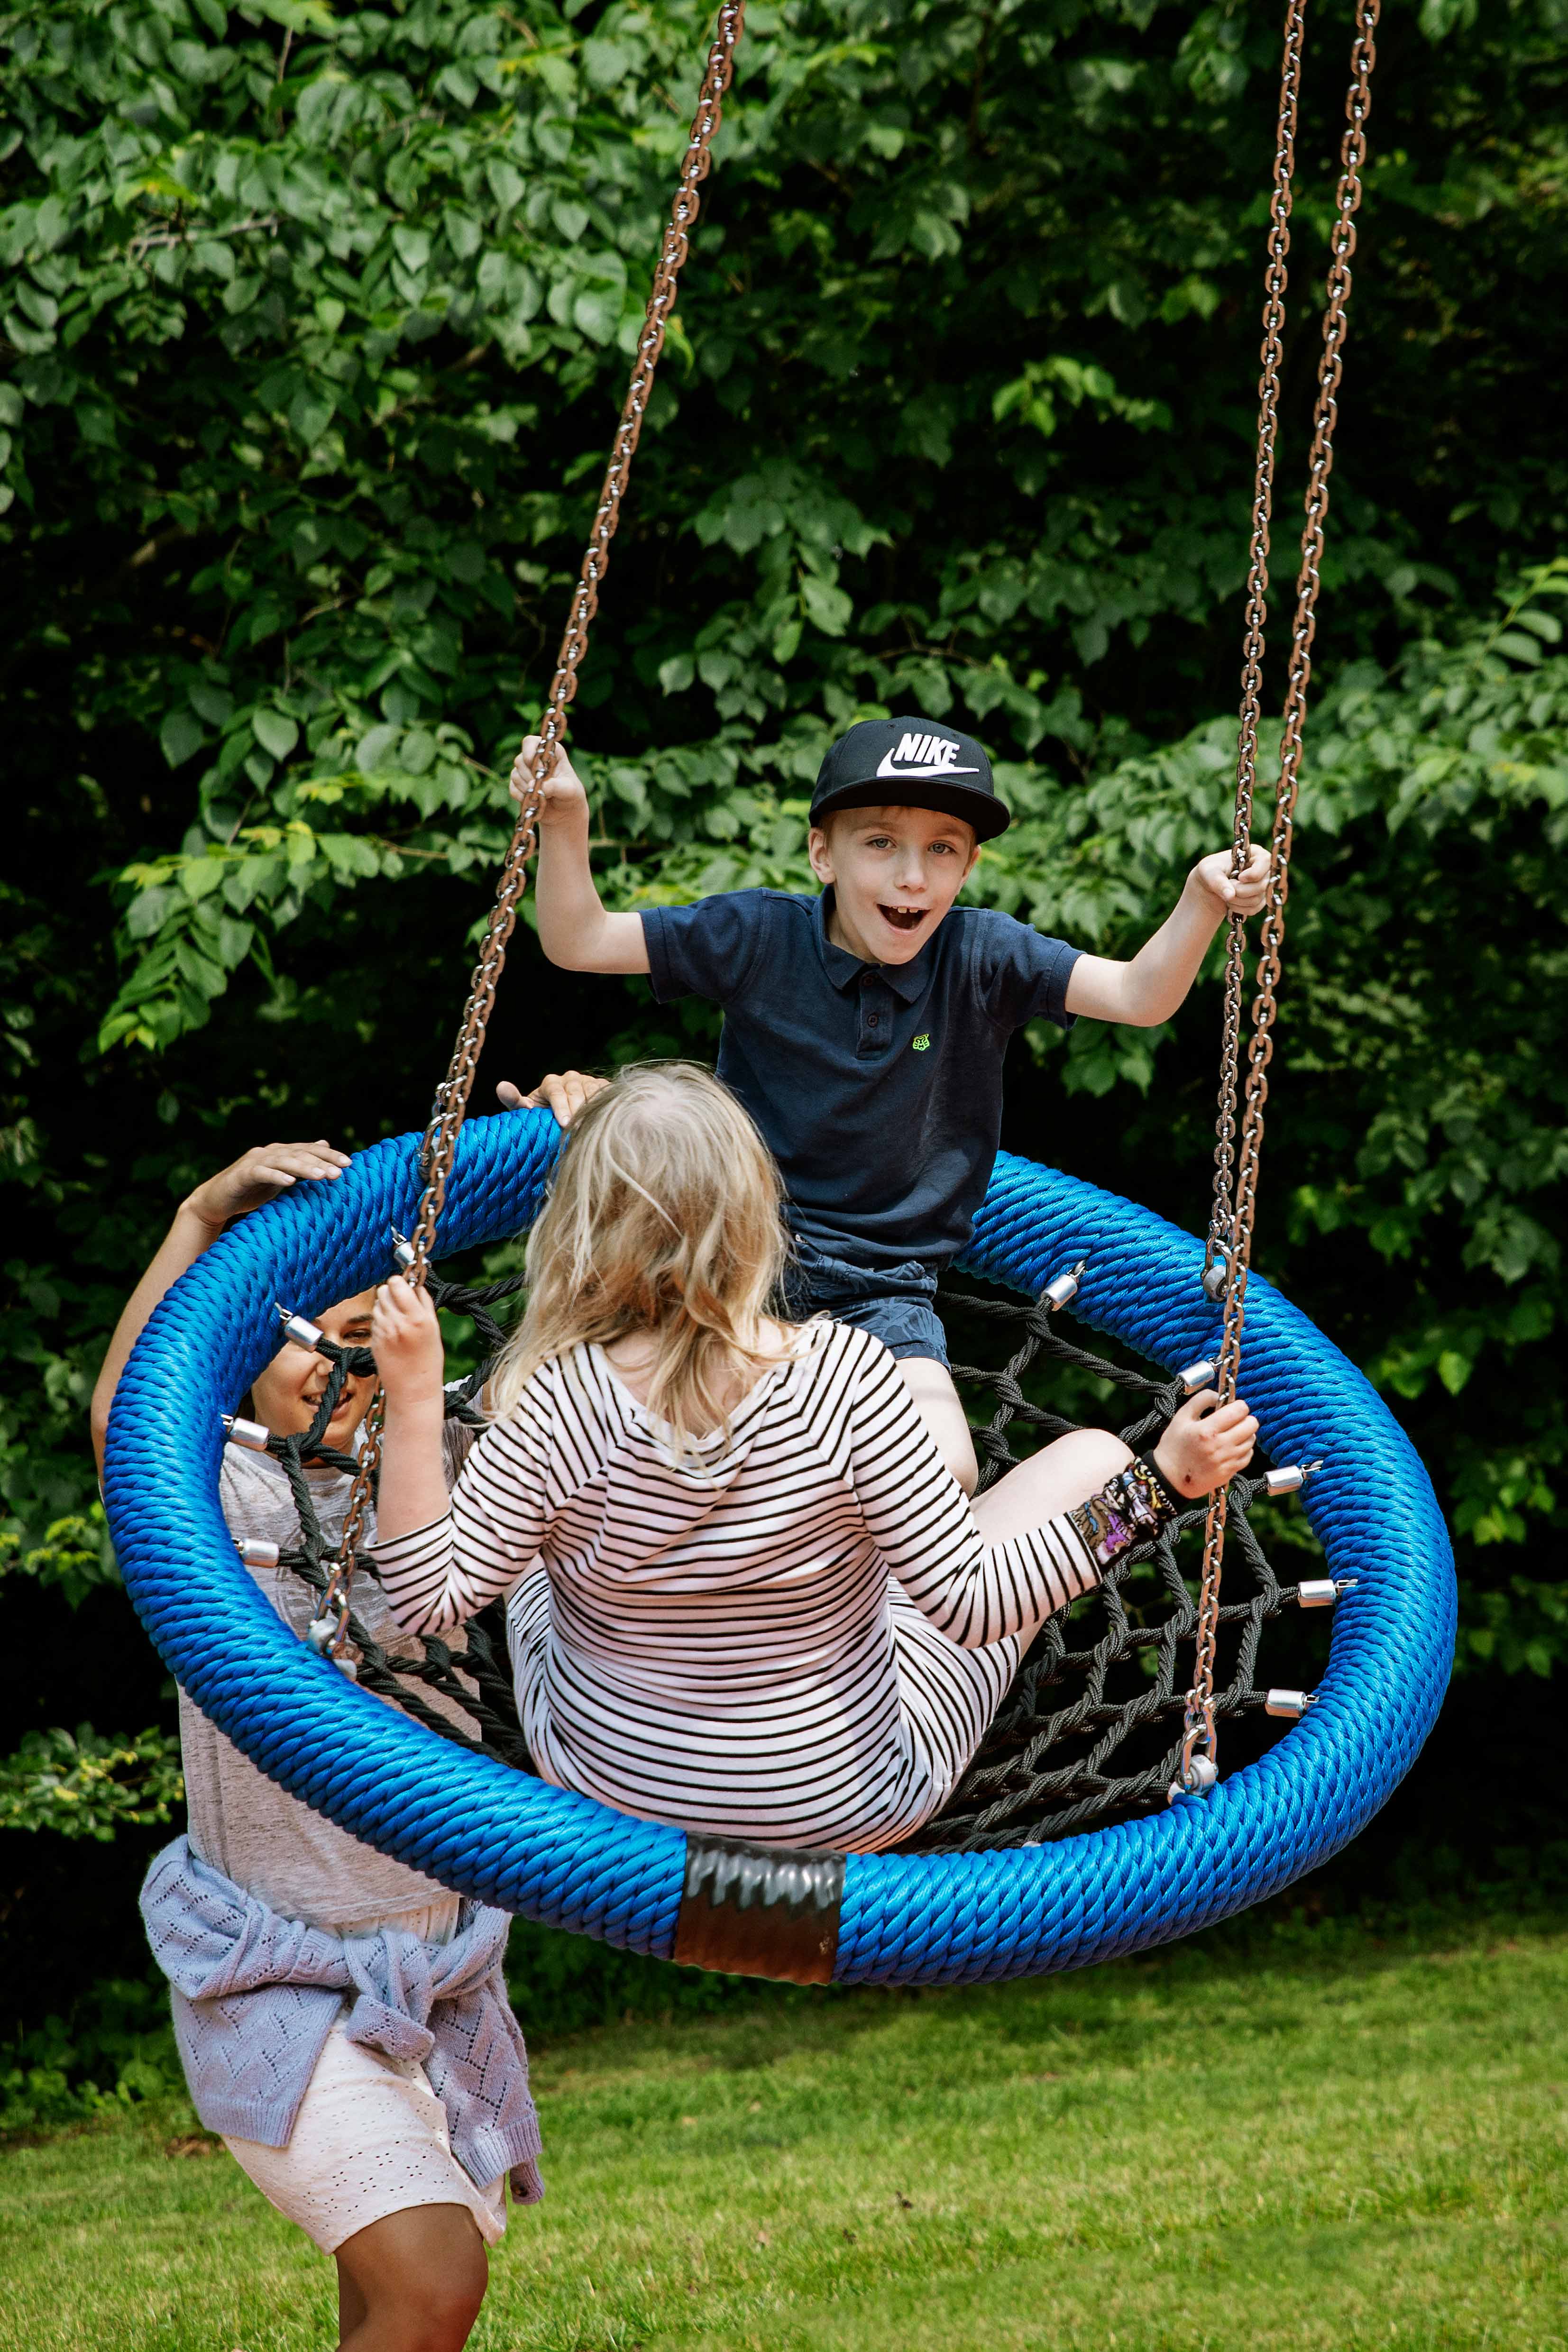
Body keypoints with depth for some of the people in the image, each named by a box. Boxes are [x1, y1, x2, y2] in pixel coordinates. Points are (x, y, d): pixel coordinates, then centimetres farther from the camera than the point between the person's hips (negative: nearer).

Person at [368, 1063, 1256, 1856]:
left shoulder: (557, 1405, -25)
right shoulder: (845, 1374, -29)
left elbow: (434, 1597, -15)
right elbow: (971, 1607, -26)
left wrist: (415, 1398, -18)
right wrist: (1156, 1486, -22)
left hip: (602, 1795, 2)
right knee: (1091, 1456, 11)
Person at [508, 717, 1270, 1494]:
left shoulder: (984, 958, -5)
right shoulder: (759, 936, -6)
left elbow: (1140, 997, -13)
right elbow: (579, 942, -3)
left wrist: (1201, 903, -31)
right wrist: (564, 825, -20)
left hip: (883, 1293, 1)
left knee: (944, 1476, -21)